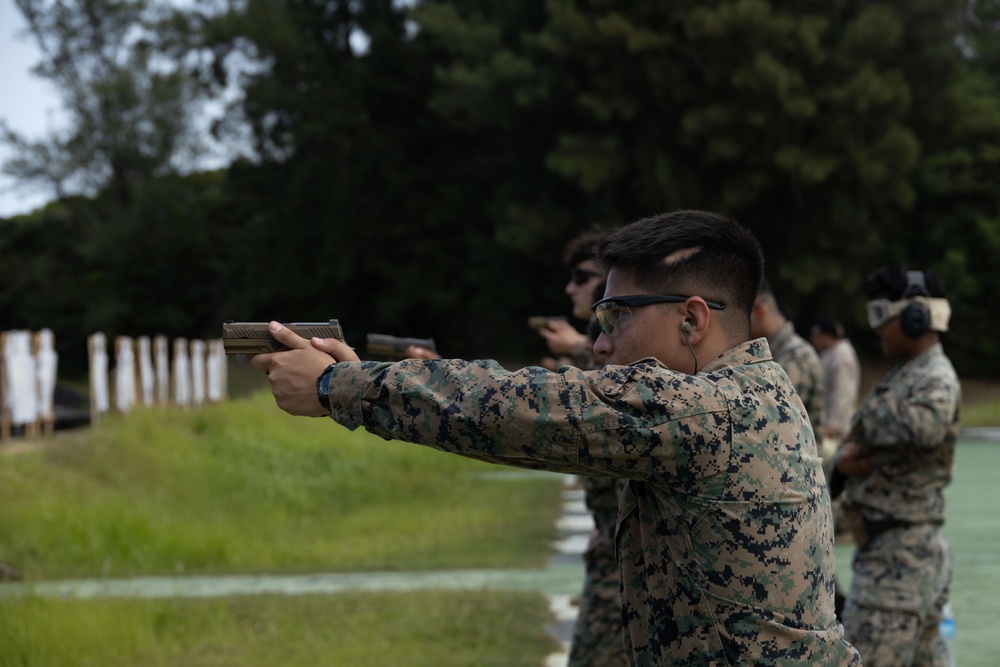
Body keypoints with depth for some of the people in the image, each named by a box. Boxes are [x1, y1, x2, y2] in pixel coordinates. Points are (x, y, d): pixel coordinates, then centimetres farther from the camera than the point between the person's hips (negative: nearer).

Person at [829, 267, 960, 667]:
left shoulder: (936, 380, -14)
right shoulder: (903, 377, 16)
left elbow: (925, 424, -38)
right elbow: (861, 442, 16)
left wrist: (875, 410, -20)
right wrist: (844, 459, -7)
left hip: (899, 557, -10)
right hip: (909, 553, 10)